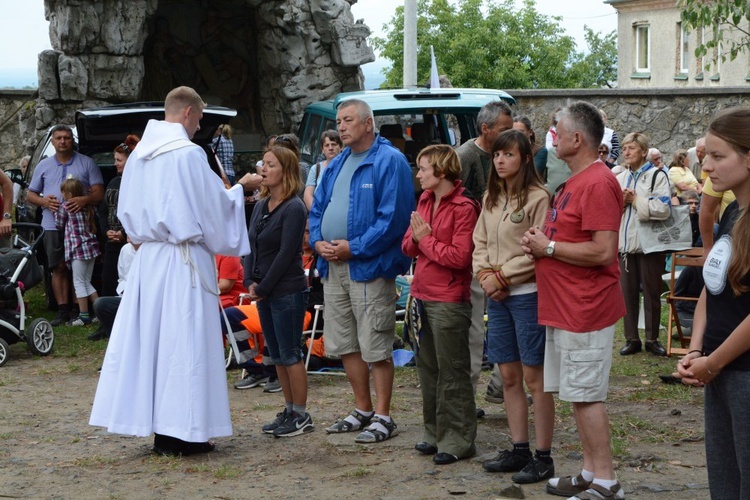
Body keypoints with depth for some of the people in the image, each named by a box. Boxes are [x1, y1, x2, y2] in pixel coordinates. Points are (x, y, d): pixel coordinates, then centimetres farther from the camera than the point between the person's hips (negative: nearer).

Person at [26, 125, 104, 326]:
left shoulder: (87, 163, 8)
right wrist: (43, 201, -6)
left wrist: (84, 200, -21)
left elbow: (99, 193, 1)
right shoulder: (44, 166, 15)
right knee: (59, 268, -2)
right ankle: (63, 311, 0)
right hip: (53, 225, 2)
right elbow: (30, 194, 18)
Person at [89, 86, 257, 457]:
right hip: (183, 260, -7)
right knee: (183, 340, -2)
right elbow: (216, 207, -8)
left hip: (147, 259, 7)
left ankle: (159, 431, 14)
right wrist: (238, 189, 9)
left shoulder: (139, 155, 8)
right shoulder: (188, 153, -13)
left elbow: (128, 210, 16)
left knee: (148, 335, 8)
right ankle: (180, 430, 1)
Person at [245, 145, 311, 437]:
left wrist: (263, 287, -14)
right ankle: (289, 411, 20)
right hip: (263, 291, 8)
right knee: (277, 355, 12)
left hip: (287, 291, -8)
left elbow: (286, 253, -16)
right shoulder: (261, 206, 11)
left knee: (290, 355, -3)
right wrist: (250, 282, -3)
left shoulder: (294, 208, -12)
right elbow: (250, 245, 10)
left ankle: (301, 416, 5)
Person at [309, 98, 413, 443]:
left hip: (369, 268, -8)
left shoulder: (390, 161, -9)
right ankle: (362, 410, 24)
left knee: (376, 348, -4)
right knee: (345, 345, 13)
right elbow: (317, 207, 20)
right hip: (333, 267, 8)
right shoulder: (336, 164, 17)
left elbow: (393, 217, -17)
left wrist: (353, 247, -18)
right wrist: (318, 242, 0)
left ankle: (383, 417, 4)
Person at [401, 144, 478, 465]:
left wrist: (426, 239, -11)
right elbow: (408, 246, 13)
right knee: (427, 367, 15)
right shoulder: (425, 201, 12)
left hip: (449, 300, -8)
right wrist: (416, 238, -9)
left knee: (452, 373, -1)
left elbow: (459, 256, -19)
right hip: (422, 295, 8)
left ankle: (458, 441, 6)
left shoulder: (463, 207, -13)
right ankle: (434, 432, 26)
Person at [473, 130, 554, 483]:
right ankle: (519, 450, 20)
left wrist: (502, 276, -13)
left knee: (534, 377, -3)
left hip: (527, 294, -7)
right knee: (509, 377, 11)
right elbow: (480, 244, 14)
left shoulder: (538, 198, -10)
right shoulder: (491, 199, 14)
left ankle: (543, 457, 3)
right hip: (496, 296, 7)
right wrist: (485, 275, -4)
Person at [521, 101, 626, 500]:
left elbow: (603, 251, -24)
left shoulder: (598, 183, -17)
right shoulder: (573, 182, 16)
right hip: (565, 307, 10)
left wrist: (548, 247, -15)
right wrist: (539, 242, 8)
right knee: (579, 394, 14)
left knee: (586, 395, -5)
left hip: (584, 311, -10)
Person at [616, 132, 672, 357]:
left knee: (652, 293, 4)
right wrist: (621, 202, -9)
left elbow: (663, 209, -18)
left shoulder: (657, 176, -5)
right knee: (628, 292, 7)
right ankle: (631, 339, 15)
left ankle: (652, 339, 14)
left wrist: (635, 200, -14)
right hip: (625, 243, 5)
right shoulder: (619, 179, 14)